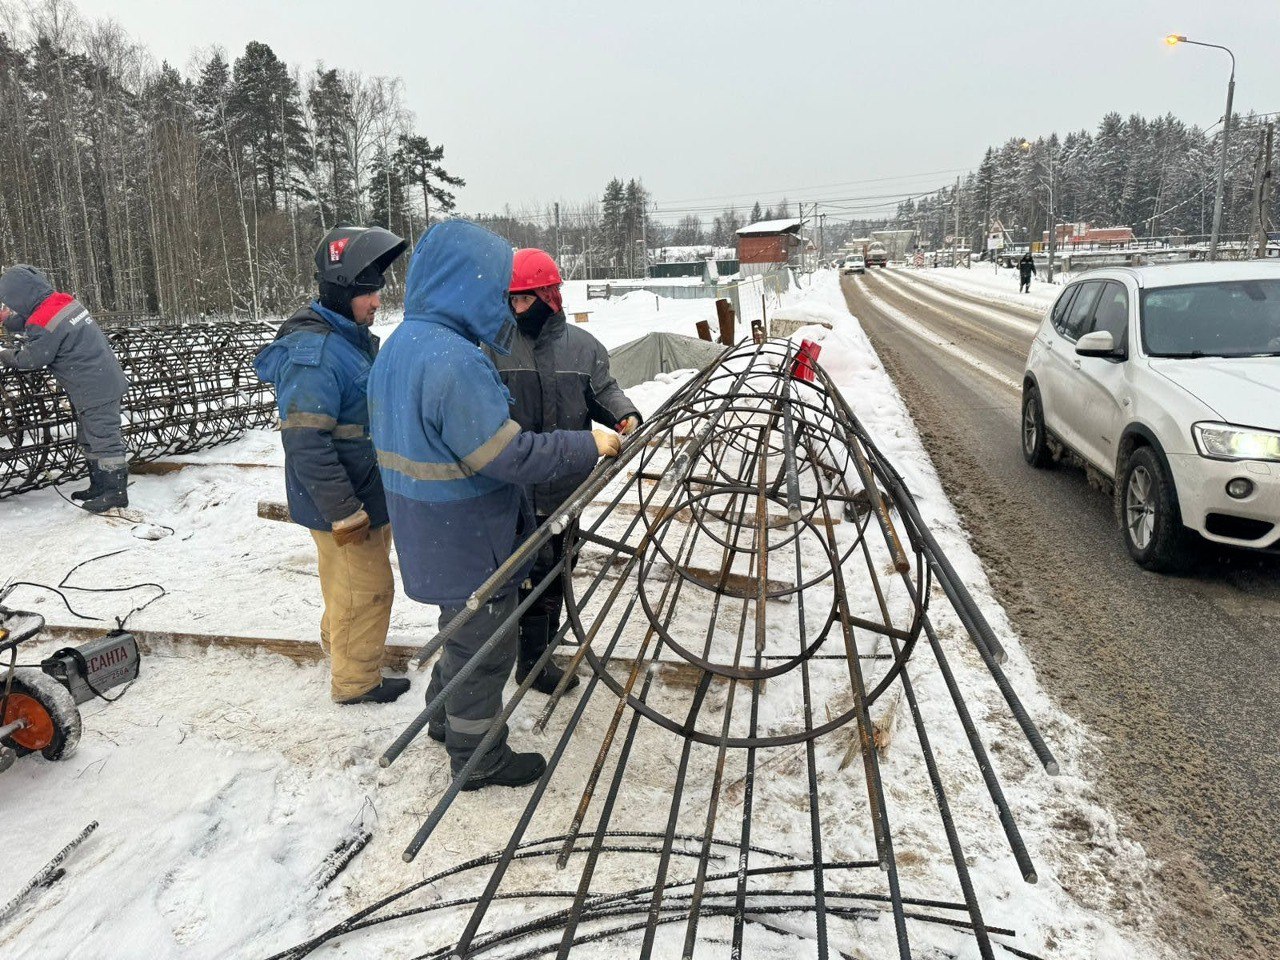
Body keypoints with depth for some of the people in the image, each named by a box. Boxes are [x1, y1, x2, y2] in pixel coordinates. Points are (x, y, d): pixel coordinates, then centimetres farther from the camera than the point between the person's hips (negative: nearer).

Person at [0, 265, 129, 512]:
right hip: (105, 382, 10)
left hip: (95, 391, -10)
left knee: (103, 440, -3)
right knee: (88, 440, 18)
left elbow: (32, 359, -6)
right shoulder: (65, 302, 7)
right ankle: (99, 487, 26)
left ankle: (116, 492, 3)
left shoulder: (43, 323, -19)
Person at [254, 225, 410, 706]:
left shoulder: (356, 337, 7)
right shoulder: (313, 353, -25)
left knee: (351, 584, 25)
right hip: (340, 504, -9)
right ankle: (357, 681, 22)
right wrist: (346, 516, -24)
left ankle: (337, 642, 47)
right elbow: (306, 445, -28)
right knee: (366, 590, 4)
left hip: (369, 494, 9)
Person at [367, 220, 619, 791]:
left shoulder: (399, 346, 4)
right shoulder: (454, 359, -28)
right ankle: (478, 758, 29)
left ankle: (446, 717, 48)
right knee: (483, 646, 10)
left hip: (429, 530, 9)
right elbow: (510, 455, -28)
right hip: (469, 540, -9)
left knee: (464, 628, 28)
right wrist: (589, 445, -16)